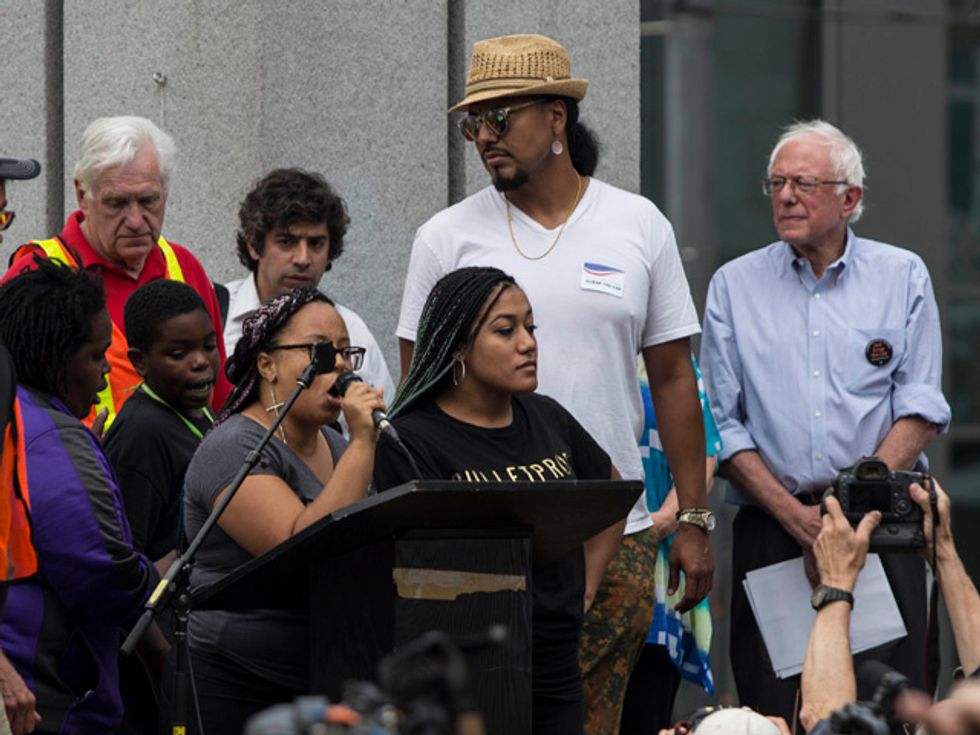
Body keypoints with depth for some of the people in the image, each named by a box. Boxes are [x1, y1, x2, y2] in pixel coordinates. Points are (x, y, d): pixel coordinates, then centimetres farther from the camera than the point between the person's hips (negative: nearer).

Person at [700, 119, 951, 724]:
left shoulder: (903, 277, 9)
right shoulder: (734, 286, 10)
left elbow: (920, 409, 2)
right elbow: (723, 423, 4)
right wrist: (796, 516, -9)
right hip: (769, 532, 1)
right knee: (772, 713, -6)